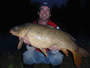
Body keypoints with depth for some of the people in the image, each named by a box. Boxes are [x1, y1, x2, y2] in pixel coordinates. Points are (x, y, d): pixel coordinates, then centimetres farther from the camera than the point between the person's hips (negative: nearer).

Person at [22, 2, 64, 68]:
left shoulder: (54, 27, -13)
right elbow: (31, 49, -14)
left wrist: (54, 49, -39)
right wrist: (29, 44, -38)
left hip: (49, 54, 0)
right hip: (36, 54, 0)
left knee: (58, 56, -29)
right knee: (27, 55, -29)